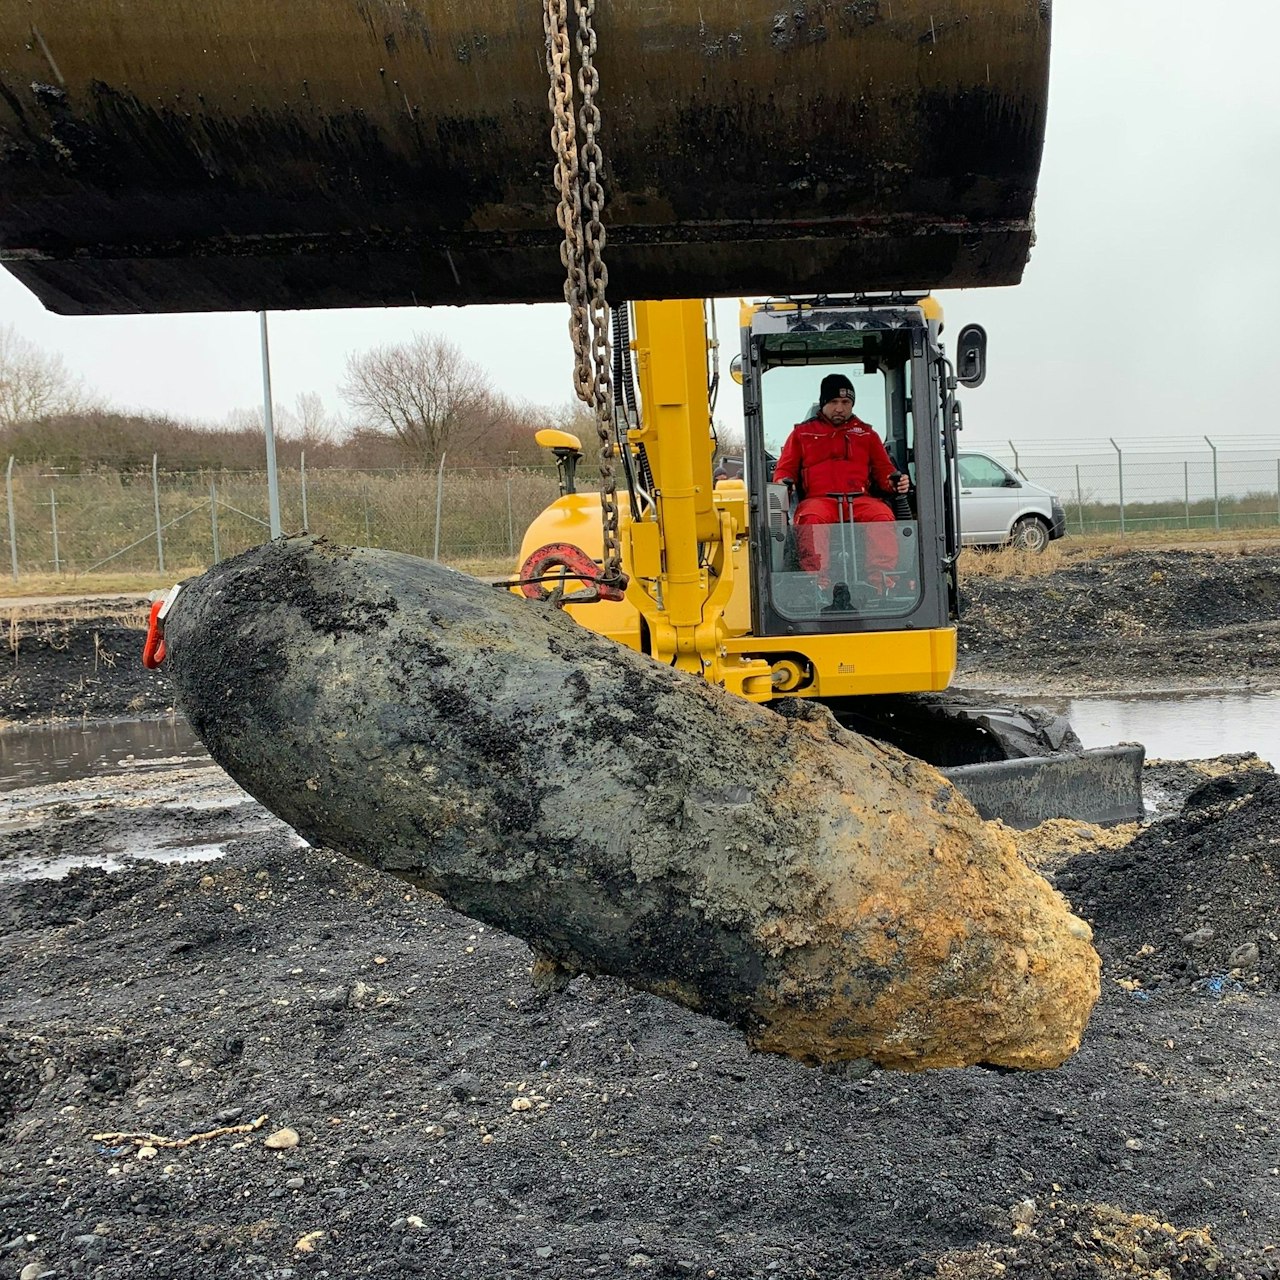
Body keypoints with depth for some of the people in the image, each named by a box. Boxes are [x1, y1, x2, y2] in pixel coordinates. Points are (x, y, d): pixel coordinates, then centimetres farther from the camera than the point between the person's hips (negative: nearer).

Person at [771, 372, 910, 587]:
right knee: (811, 520, -39)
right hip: (818, 498, -1)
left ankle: (881, 583, -39)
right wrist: (783, 484, -4)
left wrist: (894, 481, 0)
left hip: (860, 499, 1)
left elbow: (883, 468, 24)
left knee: (883, 517, -34)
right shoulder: (802, 432, 23)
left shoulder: (866, 432, 27)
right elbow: (784, 469, 20)